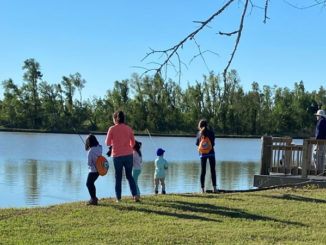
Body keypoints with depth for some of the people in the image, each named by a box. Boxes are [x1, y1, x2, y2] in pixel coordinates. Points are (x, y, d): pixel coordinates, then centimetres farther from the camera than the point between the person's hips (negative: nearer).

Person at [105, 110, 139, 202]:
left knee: (118, 177, 10)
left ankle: (118, 198, 10)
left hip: (117, 156, -2)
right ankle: (135, 194, -1)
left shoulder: (112, 129, -6)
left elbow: (107, 143, -1)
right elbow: (133, 143, 9)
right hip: (128, 155, 2)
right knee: (129, 176, 14)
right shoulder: (128, 128, 3)